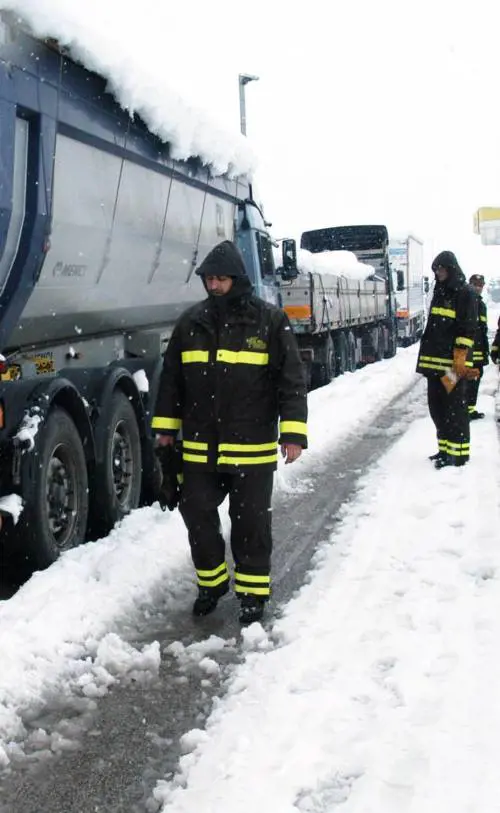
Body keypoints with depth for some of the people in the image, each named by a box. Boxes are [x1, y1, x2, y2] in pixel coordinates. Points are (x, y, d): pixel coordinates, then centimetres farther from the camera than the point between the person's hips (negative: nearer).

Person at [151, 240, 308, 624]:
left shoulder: (270, 320, -5)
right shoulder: (192, 321, 6)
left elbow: (292, 379, -6)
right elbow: (172, 377, 13)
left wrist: (293, 433, -12)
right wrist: (166, 427, 12)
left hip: (252, 447, -3)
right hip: (200, 446, 4)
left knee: (251, 521, 6)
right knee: (197, 513, 10)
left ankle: (253, 591, 23)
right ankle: (211, 581, 31)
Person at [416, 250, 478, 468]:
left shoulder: (465, 293, -5)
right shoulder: (440, 292, 18)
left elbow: (468, 328, -11)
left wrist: (461, 356, -18)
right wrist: (425, 355, 21)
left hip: (454, 362, -8)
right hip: (434, 360, 8)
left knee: (454, 407, -5)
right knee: (436, 406, 10)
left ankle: (458, 452, -1)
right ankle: (445, 448, 19)